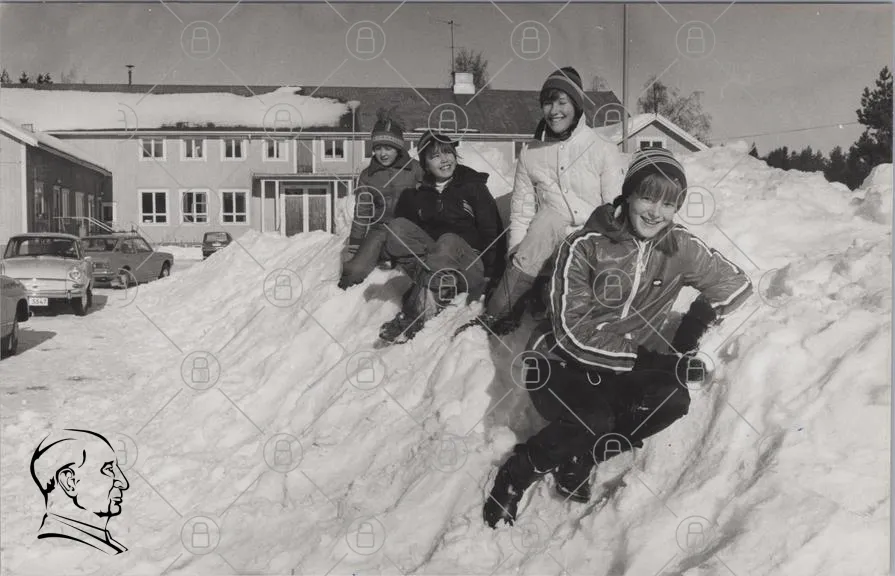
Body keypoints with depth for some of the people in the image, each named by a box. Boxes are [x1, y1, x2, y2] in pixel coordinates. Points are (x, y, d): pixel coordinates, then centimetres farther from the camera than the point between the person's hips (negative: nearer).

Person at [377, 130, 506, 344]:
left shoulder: (473, 187, 7)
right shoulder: (415, 195, 14)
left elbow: (492, 232, 1)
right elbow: (398, 235, 14)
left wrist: (489, 275, -9)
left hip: (472, 268, -3)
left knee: (449, 241, -35)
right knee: (396, 227, -18)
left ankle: (413, 317, -41)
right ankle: (440, 285, -34)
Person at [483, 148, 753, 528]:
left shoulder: (679, 248, -5)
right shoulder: (586, 246, -16)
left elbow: (737, 285, 6)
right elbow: (573, 332, -20)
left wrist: (692, 330, -8)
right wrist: (644, 357, -27)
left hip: (623, 368, 4)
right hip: (562, 363, -4)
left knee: (673, 400, -25)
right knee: (594, 421, -32)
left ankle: (577, 460, -7)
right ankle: (519, 472, -3)